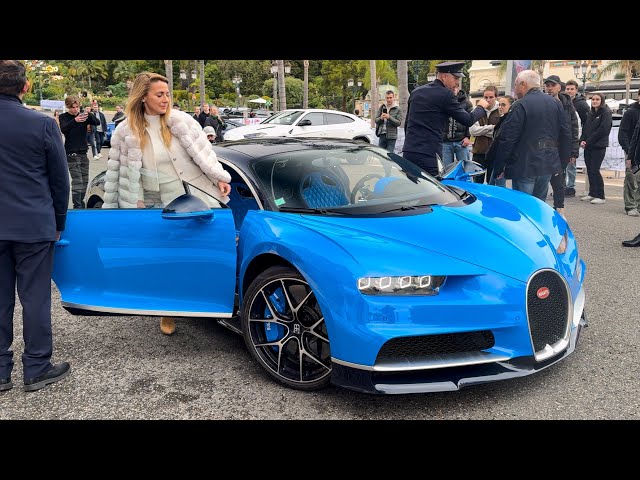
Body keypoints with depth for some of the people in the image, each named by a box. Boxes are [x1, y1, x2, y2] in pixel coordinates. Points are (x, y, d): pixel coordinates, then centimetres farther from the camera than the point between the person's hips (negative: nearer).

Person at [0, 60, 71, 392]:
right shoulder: (43, 125, -9)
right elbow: (60, 179, -3)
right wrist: (59, 222, 9)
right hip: (34, 226, -3)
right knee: (35, 298, 5)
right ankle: (36, 370, 14)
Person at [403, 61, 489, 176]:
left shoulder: (416, 92, 15)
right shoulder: (446, 94, -7)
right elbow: (468, 120, -3)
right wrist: (480, 107, 16)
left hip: (408, 152, 7)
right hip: (429, 155, -7)